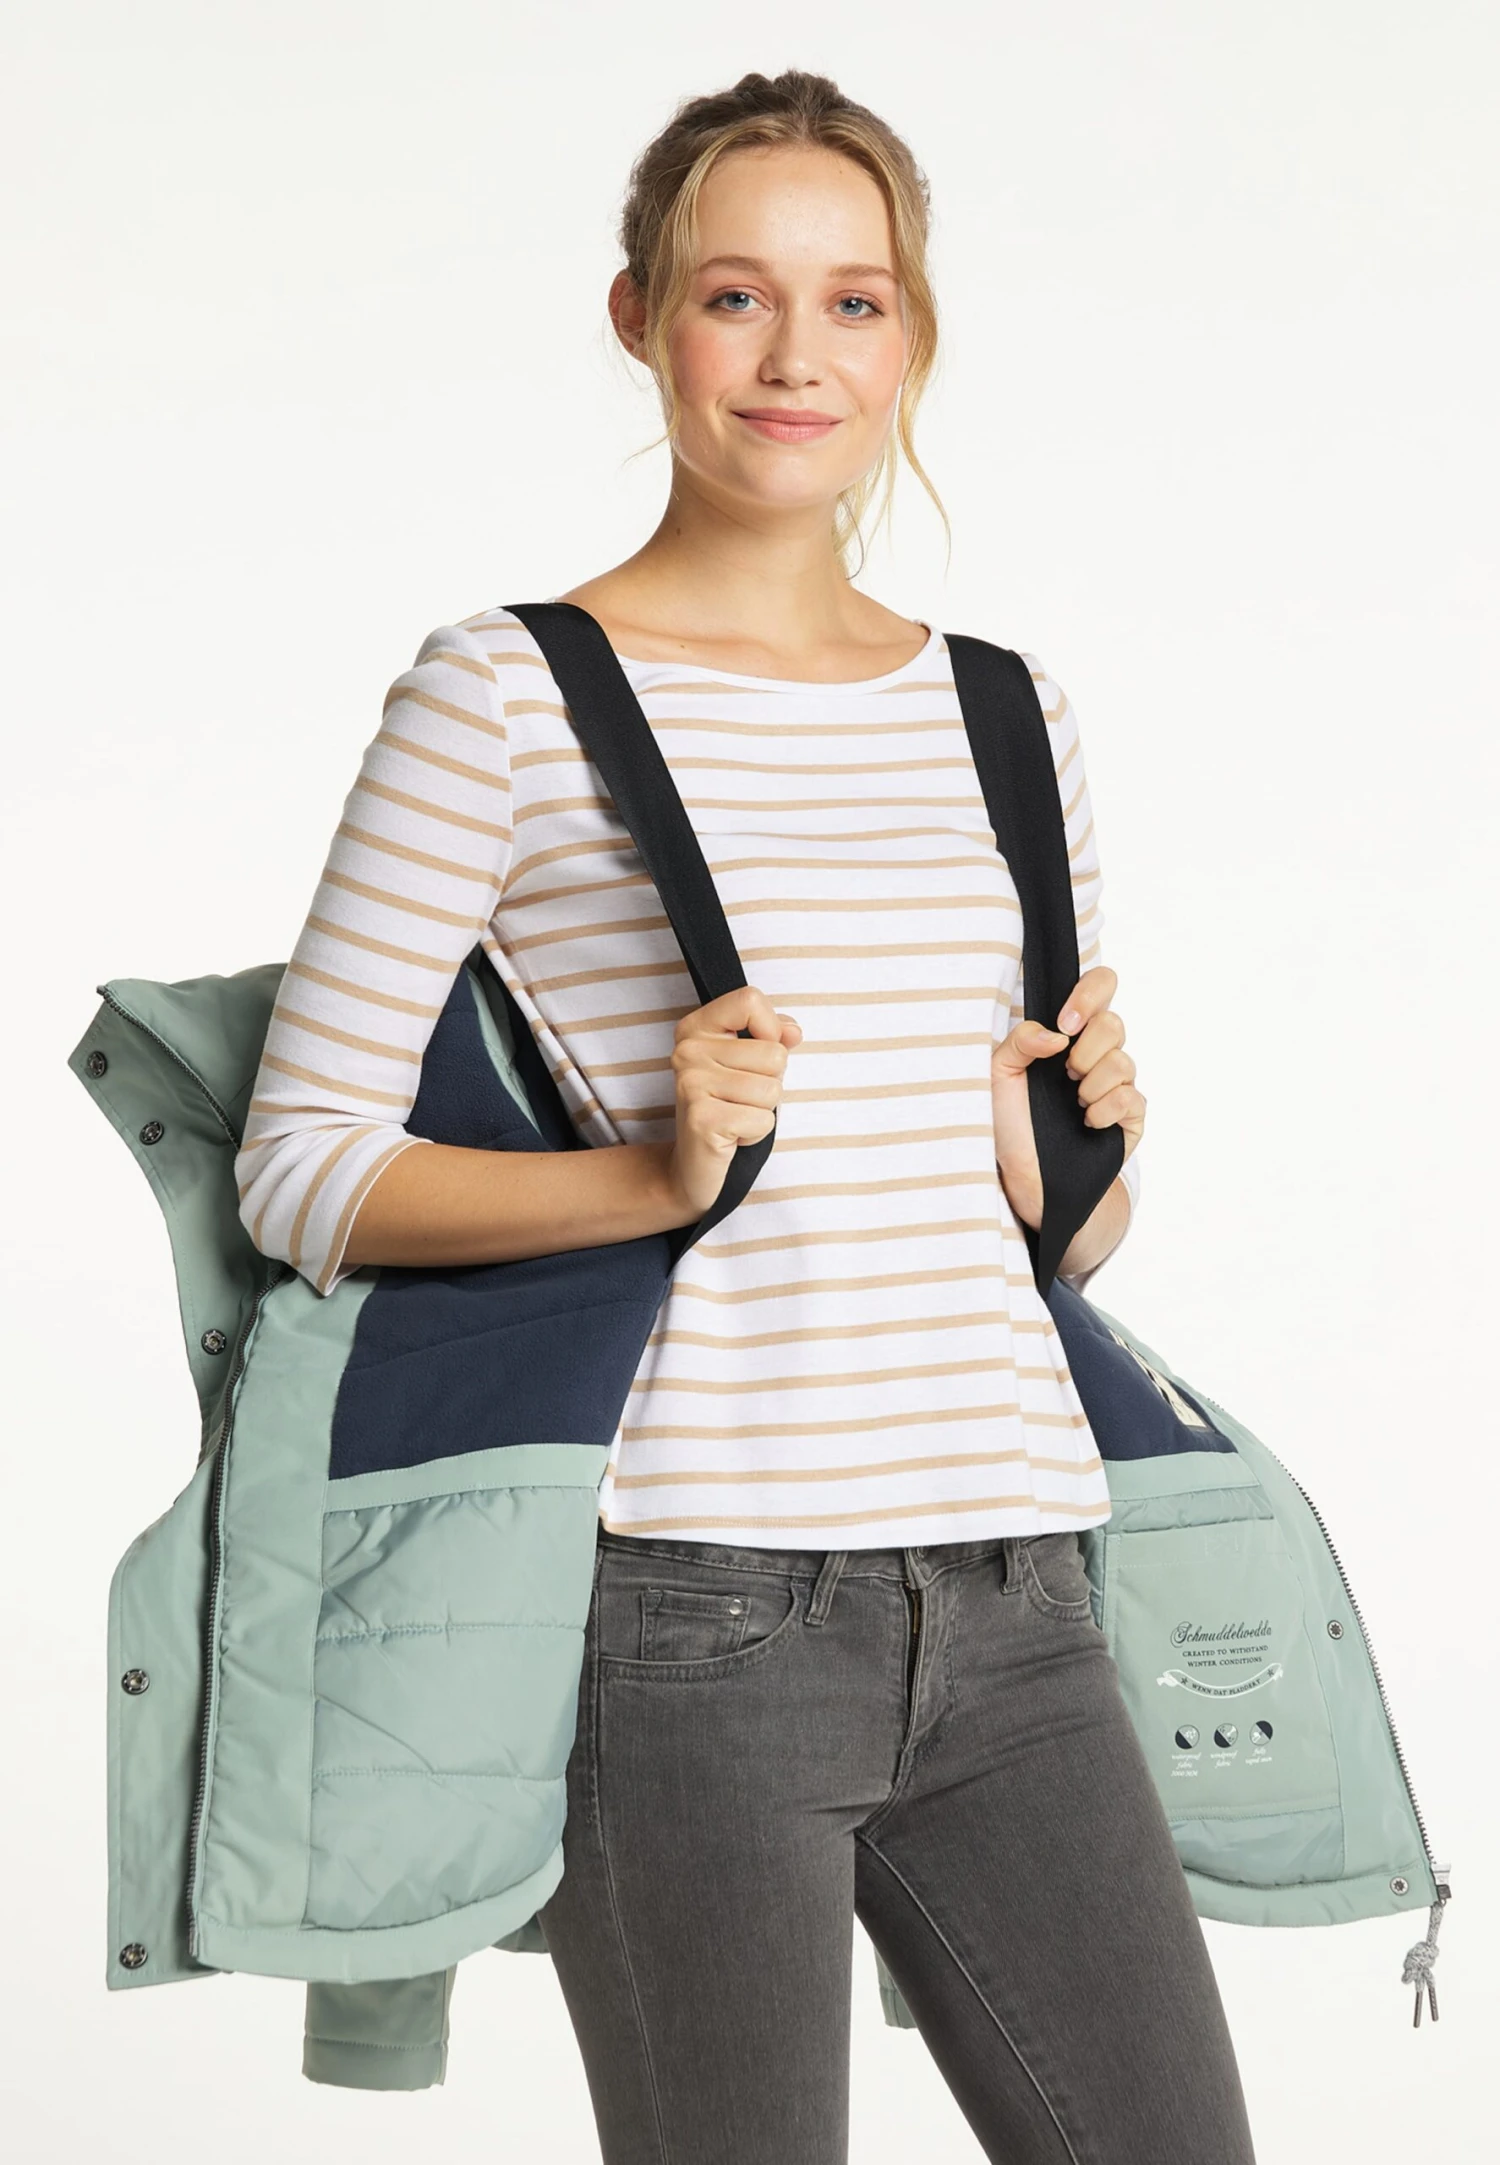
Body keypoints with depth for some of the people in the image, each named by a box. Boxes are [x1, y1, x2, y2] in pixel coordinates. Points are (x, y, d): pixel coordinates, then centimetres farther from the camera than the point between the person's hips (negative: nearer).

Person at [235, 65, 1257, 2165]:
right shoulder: (509, 696, -3)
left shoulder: (1008, 717, 14)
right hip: (697, 1601, -5)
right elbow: (301, 1173, -4)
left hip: (1008, 1597, 5)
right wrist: (657, 1171, -16)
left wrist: (1082, 1155, 0)